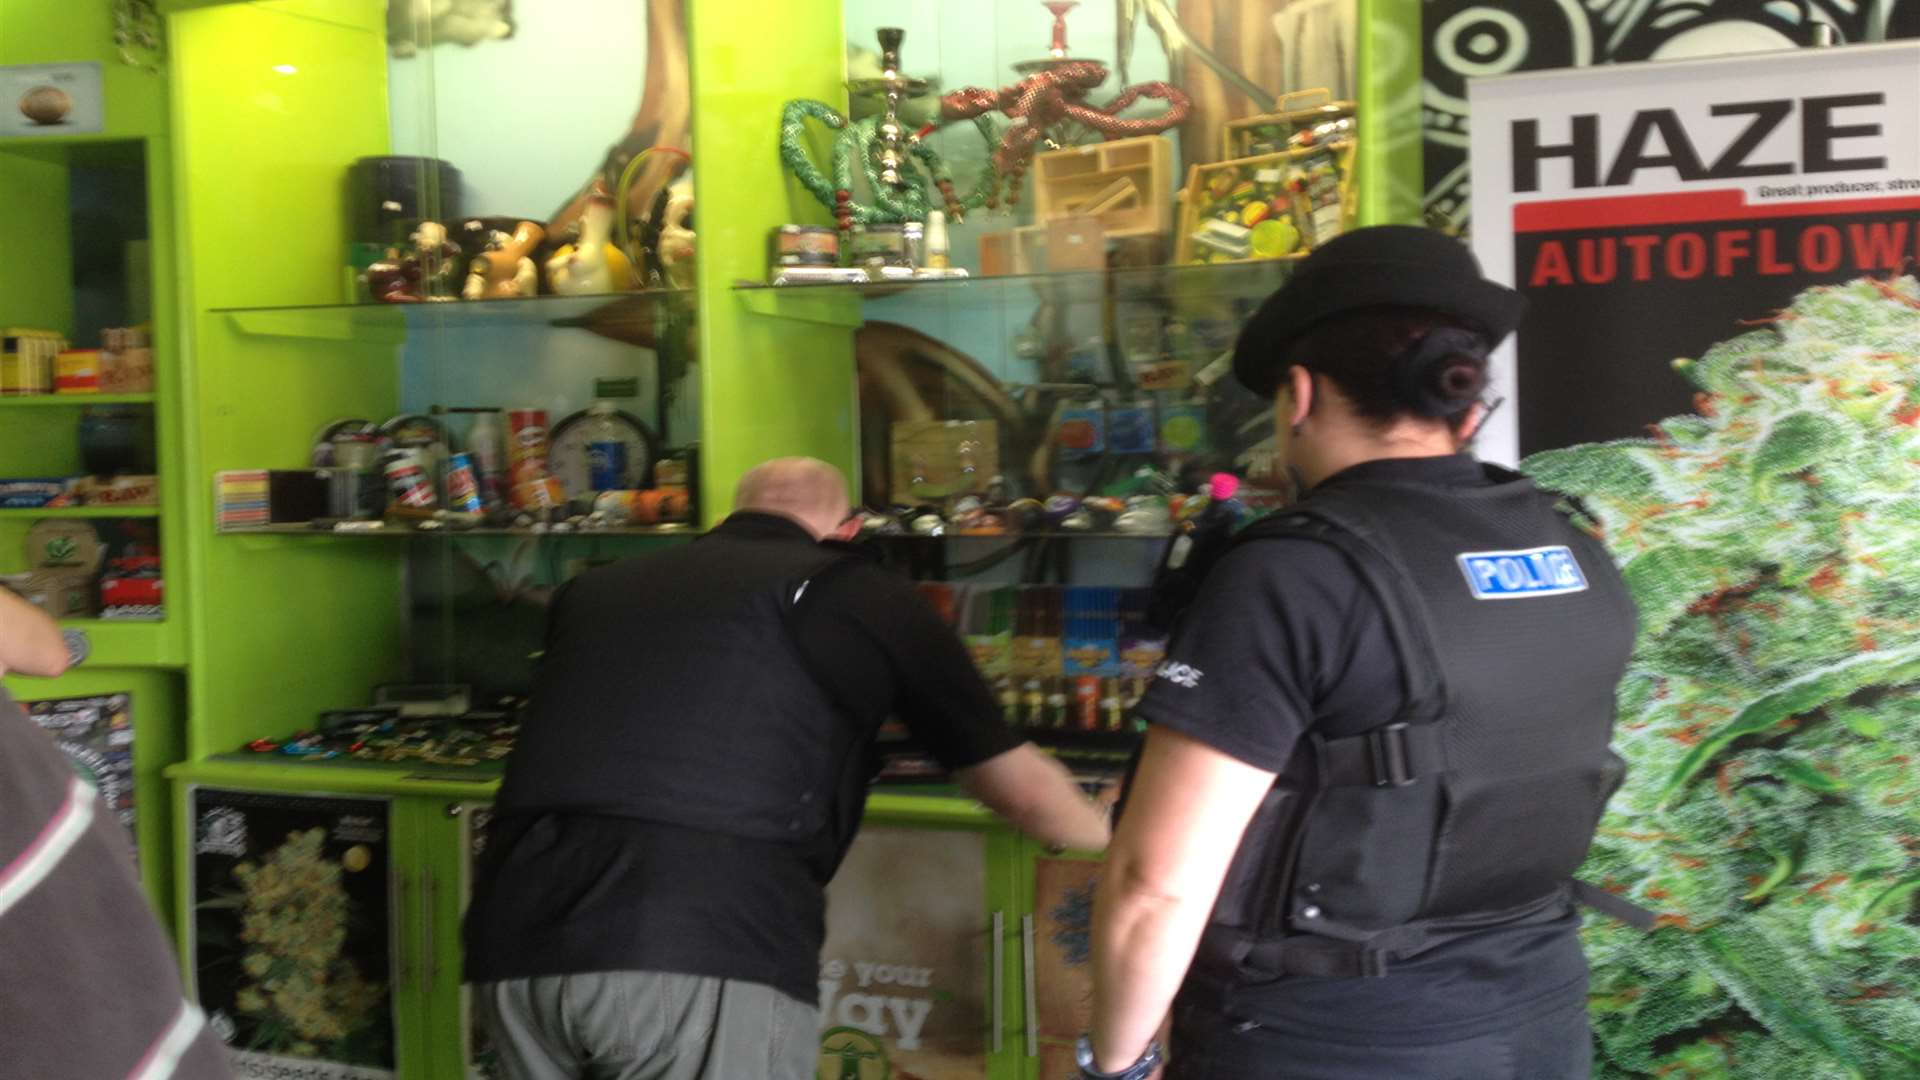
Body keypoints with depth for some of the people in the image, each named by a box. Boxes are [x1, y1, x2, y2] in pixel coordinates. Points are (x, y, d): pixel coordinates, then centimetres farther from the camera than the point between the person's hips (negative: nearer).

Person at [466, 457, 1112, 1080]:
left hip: (513, 946, 6)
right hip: (705, 955, -5)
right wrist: (1115, 828, 39)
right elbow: (1025, 793, 18)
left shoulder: (594, 590, 24)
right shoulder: (861, 596, 11)